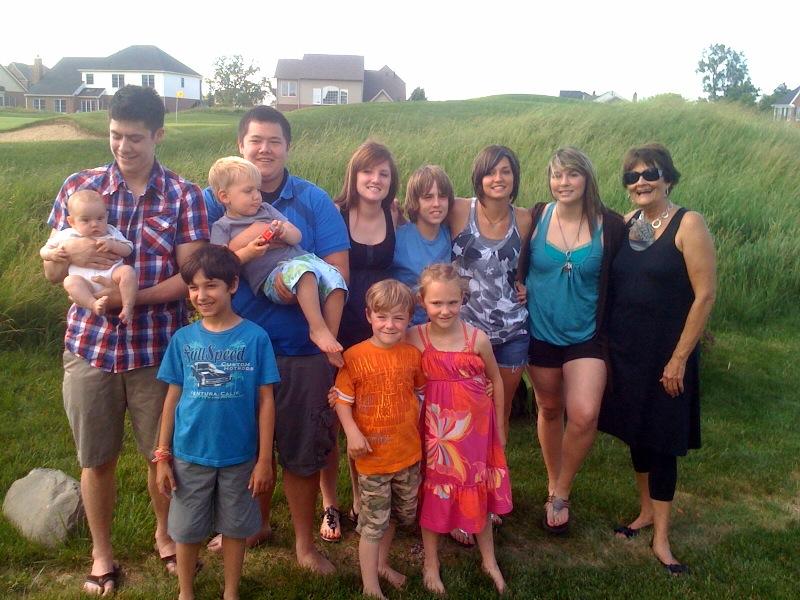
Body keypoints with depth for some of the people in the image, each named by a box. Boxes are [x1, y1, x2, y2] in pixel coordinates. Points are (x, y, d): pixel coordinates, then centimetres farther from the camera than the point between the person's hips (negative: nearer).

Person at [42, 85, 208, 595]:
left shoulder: (184, 196, -3)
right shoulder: (79, 187, 2)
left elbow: (190, 276, -8)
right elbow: (51, 272, 6)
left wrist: (134, 296, -23)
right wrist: (69, 250, -17)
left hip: (158, 347, -1)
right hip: (89, 345, 1)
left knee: (163, 453, 14)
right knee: (97, 458, 13)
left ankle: (165, 534, 40)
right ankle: (102, 553, 34)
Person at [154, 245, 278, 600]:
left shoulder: (255, 337, -11)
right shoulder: (183, 339, -4)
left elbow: (265, 401, -7)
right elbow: (173, 398, 2)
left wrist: (264, 459, -7)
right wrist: (162, 456, 2)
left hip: (239, 456, -1)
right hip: (190, 455, 2)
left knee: (234, 528, 15)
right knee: (186, 530, 15)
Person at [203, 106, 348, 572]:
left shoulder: (313, 200, -1)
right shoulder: (217, 197, 2)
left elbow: (339, 271, -5)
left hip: (301, 347, -1)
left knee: (302, 451, 9)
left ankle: (305, 542, 30)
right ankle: (257, 524, 42)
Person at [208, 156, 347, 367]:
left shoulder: (266, 209, 24)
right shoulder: (222, 227, 11)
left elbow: (297, 236, 18)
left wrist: (285, 231, -5)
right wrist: (248, 252, -17)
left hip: (301, 257, 5)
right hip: (271, 276, -5)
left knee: (335, 278, -26)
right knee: (302, 270, -40)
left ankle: (331, 337, -20)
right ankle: (318, 329, -36)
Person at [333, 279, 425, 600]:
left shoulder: (413, 354, -4)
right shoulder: (354, 356, -16)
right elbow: (342, 400, -11)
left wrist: (419, 427, 8)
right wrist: (352, 432, -24)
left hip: (409, 452, 5)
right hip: (373, 456, -4)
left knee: (397, 514, 23)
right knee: (373, 522, 7)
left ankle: (382, 563, 47)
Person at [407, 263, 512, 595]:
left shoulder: (477, 338, -11)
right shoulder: (414, 339, -14)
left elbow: (495, 380, 3)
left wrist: (498, 427, 8)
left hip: (475, 429, 1)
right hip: (436, 431, -1)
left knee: (479, 494, 17)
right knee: (433, 495, 13)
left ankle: (489, 560, 38)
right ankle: (431, 563, 34)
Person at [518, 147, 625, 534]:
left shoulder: (610, 226, -7)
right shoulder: (535, 218, -6)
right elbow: (519, 270, 6)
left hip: (586, 335, -1)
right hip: (541, 332, 1)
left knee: (584, 415, -14)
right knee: (549, 410, 15)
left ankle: (561, 493, 9)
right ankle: (553, 484, 36)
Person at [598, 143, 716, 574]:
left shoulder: (688, 225, -12)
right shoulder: (623, 224, 4)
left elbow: (705, 295, -14)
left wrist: (679, 359, -15)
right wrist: (605, 345, 5)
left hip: (665, 353, -5)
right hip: (623, 349, 5)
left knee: (660, 441, 3)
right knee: (635, 433, 16)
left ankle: (661, 538, 18)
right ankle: (646, 511, 36)